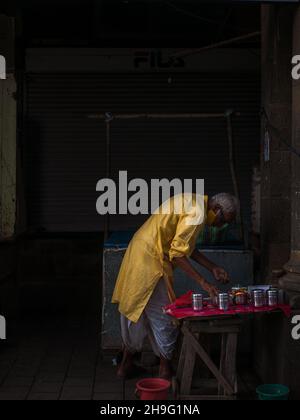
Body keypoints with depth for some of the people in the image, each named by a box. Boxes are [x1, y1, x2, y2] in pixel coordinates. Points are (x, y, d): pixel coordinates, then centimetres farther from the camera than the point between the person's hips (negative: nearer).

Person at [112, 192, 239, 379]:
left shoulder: (193, 202, 13)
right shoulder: (197, 213, -19)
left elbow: (186, 246, 17)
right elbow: (177, 253, -23)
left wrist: (213, 268, 13)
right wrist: (203, 282, -20)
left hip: (137, 253, 10)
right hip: (150, 262, -10)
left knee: (133, 308, 17)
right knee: (163, 316, 1)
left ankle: (126, 363, 28)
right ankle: (166, 368, 13)